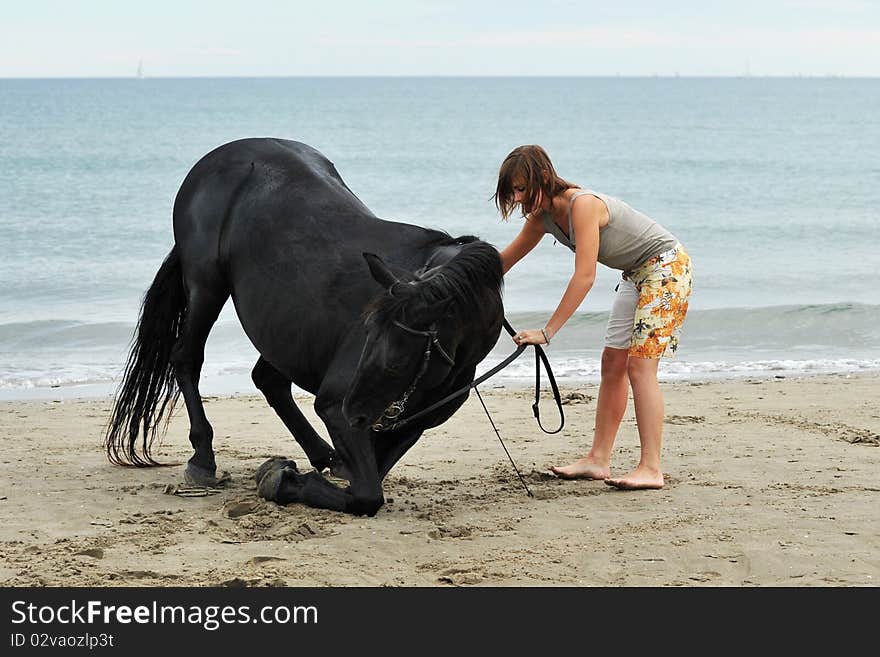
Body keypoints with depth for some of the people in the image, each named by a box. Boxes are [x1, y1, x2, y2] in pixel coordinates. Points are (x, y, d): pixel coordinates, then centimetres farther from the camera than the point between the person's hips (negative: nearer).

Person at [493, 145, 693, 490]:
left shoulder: (582, 205, -29)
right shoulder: (543, 215, -2)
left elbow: (584, 276, -34)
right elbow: (505, 260, 11)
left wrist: (547, 331, -35)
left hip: (667, 266, -9)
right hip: (637, 274, 9)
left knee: (639, 365, -15)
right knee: (613, 362, 7)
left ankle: (651, 469, -17)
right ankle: (598, 461, 11)